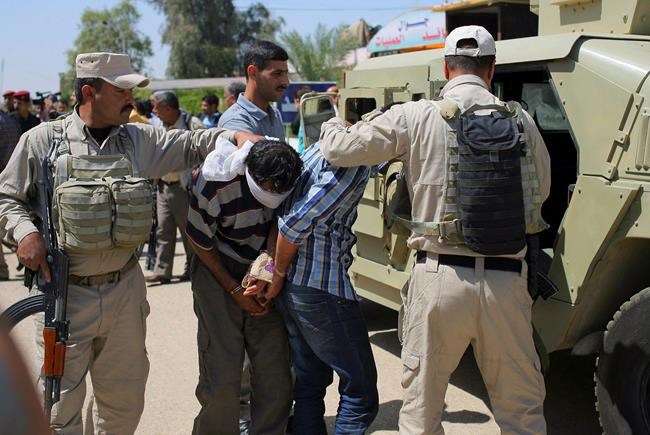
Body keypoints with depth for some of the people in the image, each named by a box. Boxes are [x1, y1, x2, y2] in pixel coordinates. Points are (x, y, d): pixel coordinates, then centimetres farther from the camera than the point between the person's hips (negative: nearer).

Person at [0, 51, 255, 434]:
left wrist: (234, 135, -10)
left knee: (126, 400, 16)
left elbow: (191, 144, 7)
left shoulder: (140, 140, 5)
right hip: (65, 291, -3)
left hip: (125, 288, 4)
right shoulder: (43, 140, -3)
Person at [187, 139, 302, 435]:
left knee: (275, 371, -1)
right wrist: (235, 291, -8)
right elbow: (200, 242, -11)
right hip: (218, 268, -3)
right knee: (221, 374, -8)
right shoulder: (216, 180, -26)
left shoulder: (288, 174, -15)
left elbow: (280, 219, 0)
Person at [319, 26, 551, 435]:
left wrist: (331, 121, 20)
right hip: (507, 282, 2)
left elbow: (341, 149, -3)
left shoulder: (416, 117, -4)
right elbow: (542, 191, 13)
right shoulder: (521, 121, 3)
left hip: (440, 278, -1)